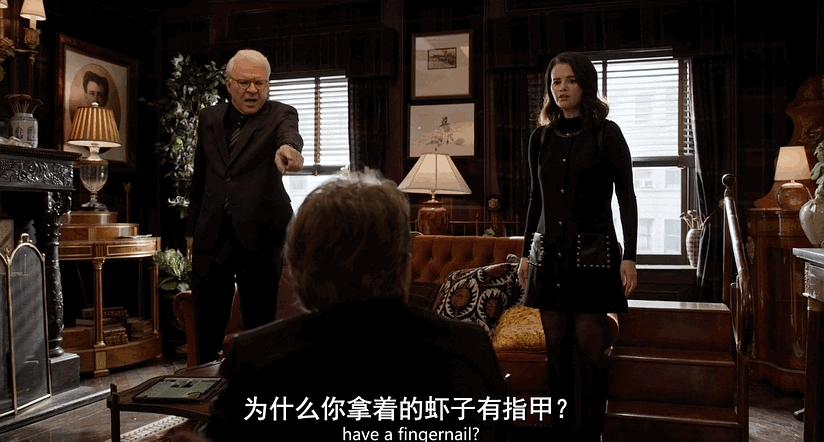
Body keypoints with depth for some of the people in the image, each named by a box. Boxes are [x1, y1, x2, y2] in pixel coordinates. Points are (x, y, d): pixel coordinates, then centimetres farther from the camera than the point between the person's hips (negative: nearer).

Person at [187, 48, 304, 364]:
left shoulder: (280, 115, -2)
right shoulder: (210, 118, 11)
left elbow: (289, 134, -27)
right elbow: (199, 178, 16)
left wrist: (288, 147, -52)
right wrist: (192, 230, 15)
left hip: (259, 236, -4)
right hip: (211, 236, 4)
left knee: (260, 325, 3)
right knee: (207, 326, 12)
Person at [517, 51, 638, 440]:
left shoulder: (606, 133, -2)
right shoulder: (541, 137, 9)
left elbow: (627, 197, -4)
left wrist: (629, 256, -11)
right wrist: (525, 252, 14)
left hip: (592, 252, -4)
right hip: (549, 251, 4)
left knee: (589, 346, -4)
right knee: (556, 347, 7)